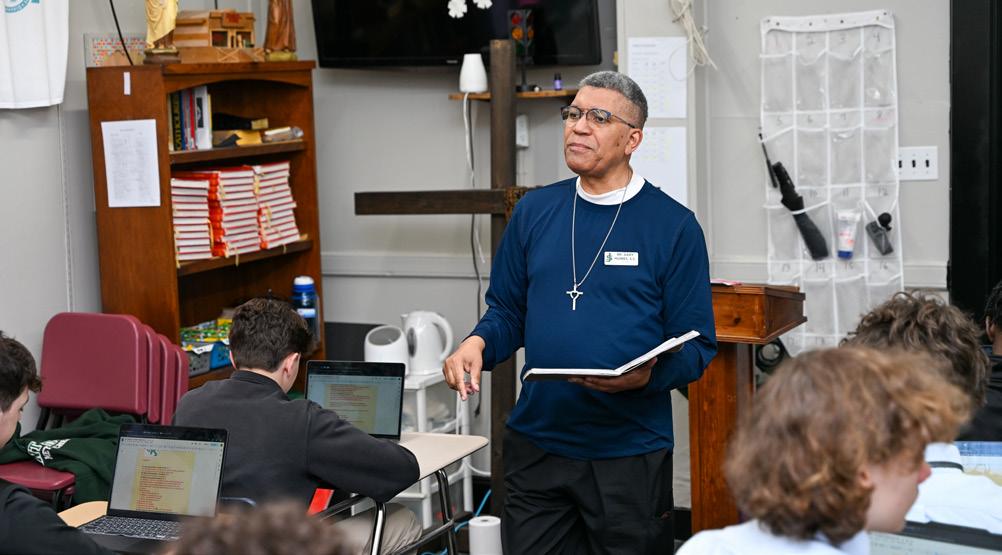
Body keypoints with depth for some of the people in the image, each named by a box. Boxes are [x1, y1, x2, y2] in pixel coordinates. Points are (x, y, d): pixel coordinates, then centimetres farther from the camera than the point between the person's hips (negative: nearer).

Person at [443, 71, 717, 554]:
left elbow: (696, 347, -4)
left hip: (631, 454, -3)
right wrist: (477, 345, -7)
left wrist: (648, 376, -23)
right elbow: (507, 313, 14)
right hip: (536, 445, 3)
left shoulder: (673, 225, -4)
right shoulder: (534, 211, 7)